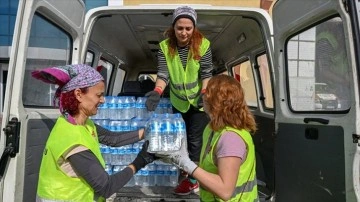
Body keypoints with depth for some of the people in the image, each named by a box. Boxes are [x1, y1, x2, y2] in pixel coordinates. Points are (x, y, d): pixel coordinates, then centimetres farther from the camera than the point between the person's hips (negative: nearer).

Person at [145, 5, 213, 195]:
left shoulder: (203, 45, -18)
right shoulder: (165, 46, -14)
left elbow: (207, 73, -13)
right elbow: (163, 74, -19)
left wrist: (204, 93, -27)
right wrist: (157, 92, -36)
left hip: (199, 102, -3)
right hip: (178, 102, 3)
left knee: (195, 140, 2)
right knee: (182, 138, 20)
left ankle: (193, 179, 20)